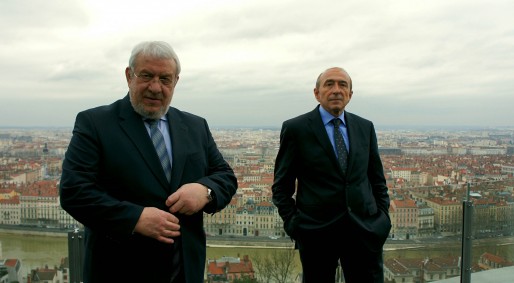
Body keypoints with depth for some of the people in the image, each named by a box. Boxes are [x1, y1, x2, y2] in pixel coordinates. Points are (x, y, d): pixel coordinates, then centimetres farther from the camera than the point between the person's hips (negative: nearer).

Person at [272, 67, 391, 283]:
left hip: (365, 228, 3)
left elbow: (377, 178, 14)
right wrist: (292, 223, -7)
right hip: (316, 231, -3)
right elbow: (282, 185, 0)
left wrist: (383, 214, 6)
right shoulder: (295, 128, -4)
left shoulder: (365, 127, 8)